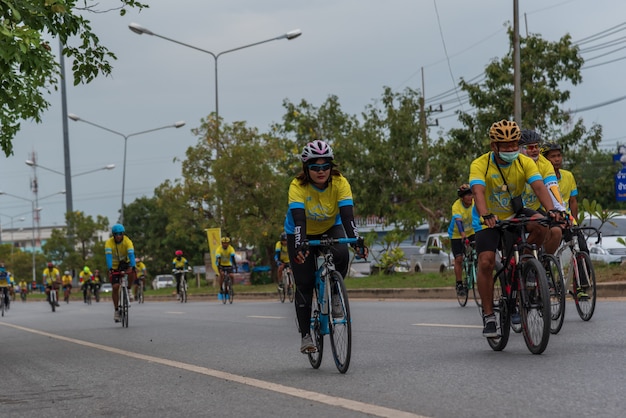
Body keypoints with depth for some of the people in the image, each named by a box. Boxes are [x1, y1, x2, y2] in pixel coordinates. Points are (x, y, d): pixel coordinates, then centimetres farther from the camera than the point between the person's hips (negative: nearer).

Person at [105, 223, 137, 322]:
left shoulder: (127, 241, -22)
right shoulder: (109, 242, -22)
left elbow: (131, 254, -34)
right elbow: (108, 256, -34)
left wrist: (132, 267, -50)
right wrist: (110, 269, -49)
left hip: (125, 263, 0)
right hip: (114, 266, 0)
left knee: (132, 274, -33)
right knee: (115, 287, -12)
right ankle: (116, 310, 1)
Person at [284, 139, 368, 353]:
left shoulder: (340, 183, -25)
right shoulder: (298, 186, -30)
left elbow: (347, 215, -35)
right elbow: (298, 219, -41)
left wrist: (357, 240, -50)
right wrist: (300, 245, -57)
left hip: (330, 228, 1)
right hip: (300, 234, -1)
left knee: (341, 255, -30)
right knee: (304, 283, -9)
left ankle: (334, 296, -4)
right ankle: (305, 335, 2)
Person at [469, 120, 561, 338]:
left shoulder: (525, 163, -14)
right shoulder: (480, 165, -21)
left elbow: (539, 187, -27)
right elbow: (478, 192, -36)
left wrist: (551, 210, -46)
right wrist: (486, 215, -55)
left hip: (515, 213, 2)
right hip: (488, 220, -2)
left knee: (541, 225, -27)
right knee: (486, 262, -17)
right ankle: (488, 316, -6)